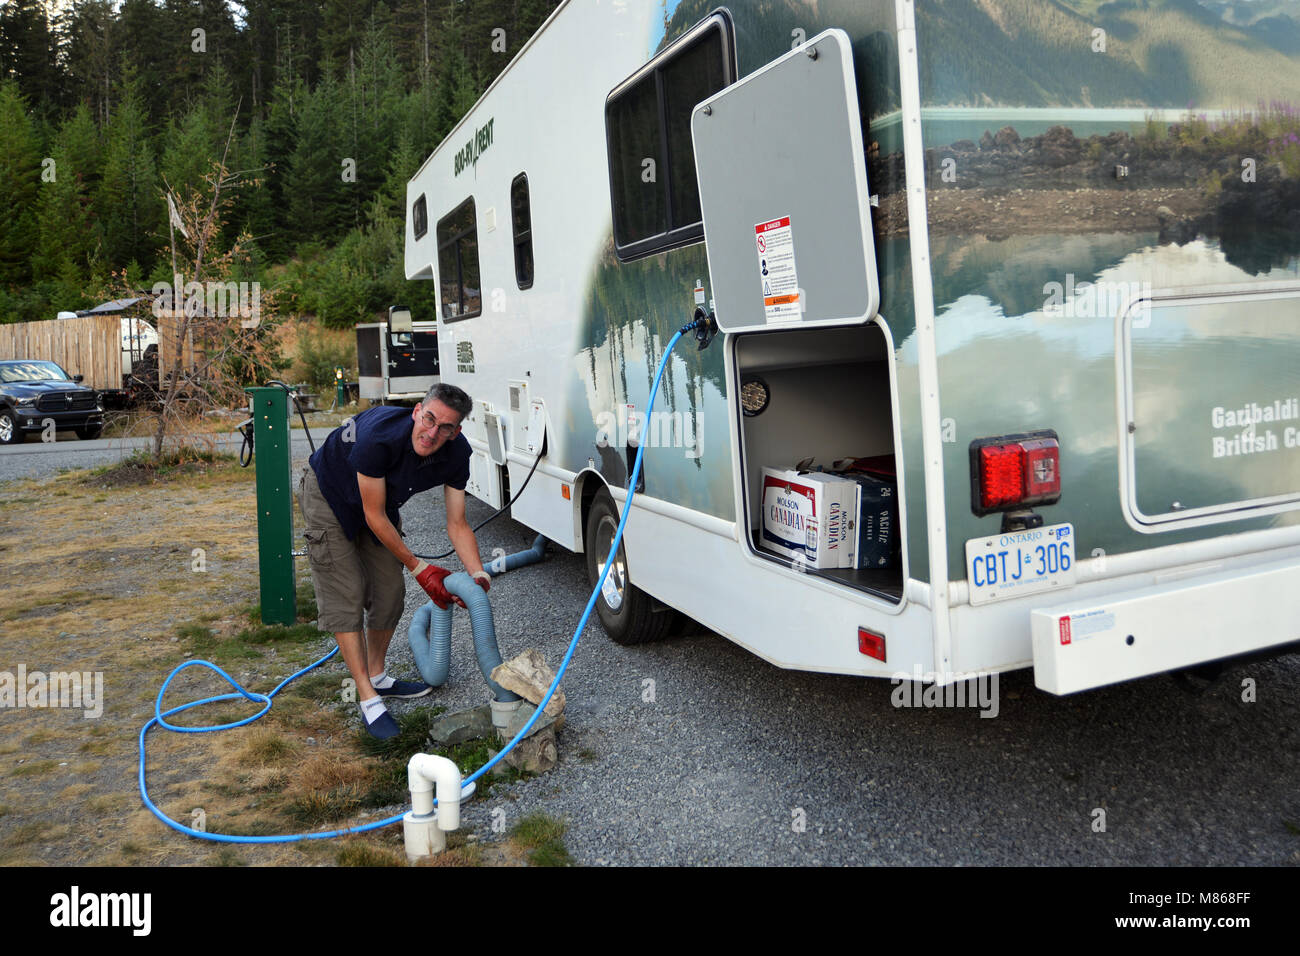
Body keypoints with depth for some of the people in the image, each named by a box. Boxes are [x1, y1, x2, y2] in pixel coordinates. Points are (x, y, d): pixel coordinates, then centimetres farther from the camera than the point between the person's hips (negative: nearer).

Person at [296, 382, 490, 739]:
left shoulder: (456, 454, -23)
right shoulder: (380, 436, -40)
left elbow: (457, 524, -15)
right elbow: (375, 516, -30)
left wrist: (478, 574, -30)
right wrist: (419, 568, -26)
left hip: (380, 498, 6)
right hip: (329, 494, -6)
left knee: (390, 591, 8)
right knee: (345, 594, -10)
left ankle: (378, 677, 28)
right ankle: (368, 699, -7)